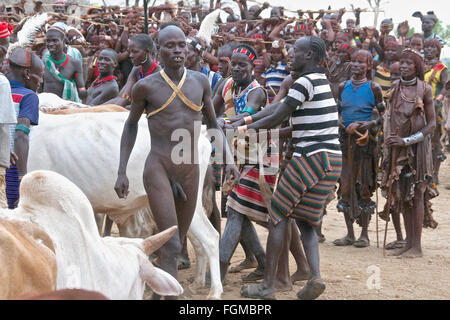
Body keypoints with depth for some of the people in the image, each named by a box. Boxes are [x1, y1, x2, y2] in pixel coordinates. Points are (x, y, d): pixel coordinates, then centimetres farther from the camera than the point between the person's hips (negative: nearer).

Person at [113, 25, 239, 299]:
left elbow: (213, 123, 15)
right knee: (171, 246, -16)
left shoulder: (200, 82, 4)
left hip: (190, 172, 4)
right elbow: (131, 125, 9)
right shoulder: (146, 86, -4)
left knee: (176, 243, 14)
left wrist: (228, 158, 1)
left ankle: (157, 293, 34)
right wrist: (122, 172, 5)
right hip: (158, 170, -4)